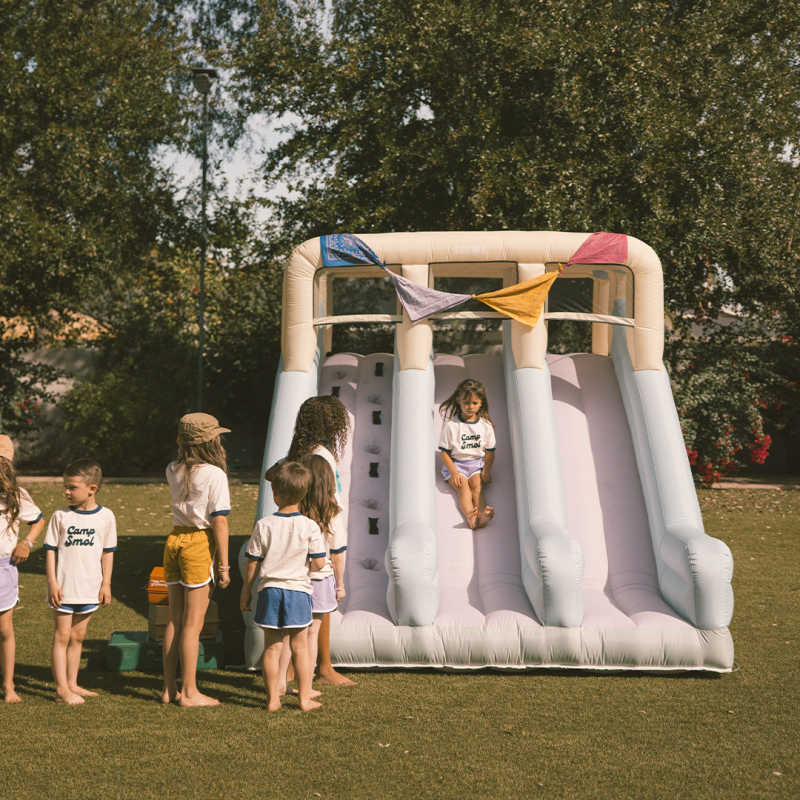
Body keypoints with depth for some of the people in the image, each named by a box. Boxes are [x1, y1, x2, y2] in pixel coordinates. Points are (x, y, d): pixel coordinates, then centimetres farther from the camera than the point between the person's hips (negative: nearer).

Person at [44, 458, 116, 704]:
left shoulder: (106, 516, 0)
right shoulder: (60, 516, -3)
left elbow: (108, 552, 6)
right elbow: (50, 550, -1)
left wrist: (106, 584, 3)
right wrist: (52, 583, -7)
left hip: (90, 589, 2)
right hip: (63, 588, -2)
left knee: (78, 637, 12)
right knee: (62, 636, 0)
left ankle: (72, 684, 21)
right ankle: (62, 687, 4)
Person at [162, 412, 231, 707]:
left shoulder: (173, 470, 5)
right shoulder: (214, 475, -12)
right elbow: (220, 522, -13)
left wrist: (184, 448, 18)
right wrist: (224, 566, -10)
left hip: (174, 541, 6)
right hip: (200, 543, -6)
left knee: (174, 620, 13)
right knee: (193, 624, 0)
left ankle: (169, 689, 19)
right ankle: (189, 692, 7)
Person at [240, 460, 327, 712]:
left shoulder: (263, 525, -7)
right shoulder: (310, 527, -9)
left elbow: (252, 562, -2)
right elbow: (318, 563, -8)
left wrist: (246, 592, 9)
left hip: (269, 590, 1)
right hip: (298, 590, 0)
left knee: (272, 647, 8)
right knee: (300, 648, 9)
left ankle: (273, 699, 13)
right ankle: (304, 698, 14)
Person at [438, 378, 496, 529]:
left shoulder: (486, 425, 5)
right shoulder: (451, 425, -4)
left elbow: (490, 452, 10)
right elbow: (444, 452, -3)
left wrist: (486, 470, -7)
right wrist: (454, 472, -14)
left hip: (477, 464, 2)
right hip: (455, 464, -1)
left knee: (477, 485, -24)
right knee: (463, 487, -25)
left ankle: (481, 514, -51)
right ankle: (470, 516, -50)